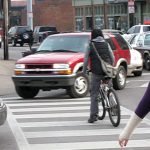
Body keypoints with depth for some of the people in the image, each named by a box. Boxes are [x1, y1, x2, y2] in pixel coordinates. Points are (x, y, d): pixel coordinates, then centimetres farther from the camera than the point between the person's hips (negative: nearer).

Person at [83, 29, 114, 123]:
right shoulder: (106, 44, 12)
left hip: (96, 72, -3)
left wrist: (84, 71, 11)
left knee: (94, 94, 1)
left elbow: (86, 59, 2)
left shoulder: (90, 45, 3)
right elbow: (112, 58, 11)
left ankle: (93, 115, -2)